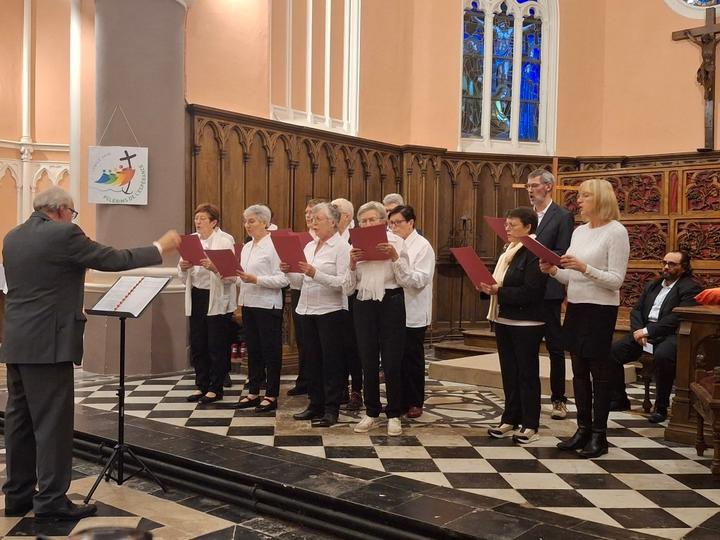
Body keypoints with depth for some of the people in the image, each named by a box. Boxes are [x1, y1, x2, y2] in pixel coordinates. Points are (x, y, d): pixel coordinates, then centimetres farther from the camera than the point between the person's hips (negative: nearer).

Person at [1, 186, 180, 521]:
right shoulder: (63, 234, -13)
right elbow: (114, 260, -10)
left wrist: (73, 307, 30)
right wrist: (160, 247, 1)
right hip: (47, 343, -9)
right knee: (53, 422, -2)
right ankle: (51, 501, 3)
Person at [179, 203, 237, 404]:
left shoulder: (225, 240, -5)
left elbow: (231, 274, -15)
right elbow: (183, 277, 12)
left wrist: (214, 267, -31)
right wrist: (183, 267, -10)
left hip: (217, 299, -6)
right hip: (196, 297, 6)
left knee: (216, 346, 0)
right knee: (197, 344, 9)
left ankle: (215, 388, 11)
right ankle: (201, 386, 22)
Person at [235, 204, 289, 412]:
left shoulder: (274, 246, -10)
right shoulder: (247, 247, 15)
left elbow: (282, 279, -17)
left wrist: (255, 279, -22)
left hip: (267, 305, -8)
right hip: (248, 303, 8)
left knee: (271, 351, 2)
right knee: (253, 350, 13)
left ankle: (271, 395, 10)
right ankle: (253, 393, 22)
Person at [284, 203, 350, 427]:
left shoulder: (341, 247, -8)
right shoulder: (310, 246, 13)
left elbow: (343, 282, -18)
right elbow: (302, 280, 16)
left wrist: (315, 274, -26)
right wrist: (289, 272, -3)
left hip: (330, 311, -7)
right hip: (307, 309, 7)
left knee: (331, 361, 0)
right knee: (312, 359, 12)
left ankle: (331, 410, 7)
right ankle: (315, 405, 23)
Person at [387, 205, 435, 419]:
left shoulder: (422, 246, -7)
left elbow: (420, 281, -18)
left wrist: (398, 260, -28)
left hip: (413, 313, -5)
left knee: (412, 359, 4)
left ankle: (415, 403, 16)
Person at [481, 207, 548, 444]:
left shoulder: (534, 254, -14)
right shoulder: (508, 252, 13)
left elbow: (530, 292, -22)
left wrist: (499, 291, -22)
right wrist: (489, 287, -2)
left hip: (526, 324, -8)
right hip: (504, 320, 8)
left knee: (527, 373, 1)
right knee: (509, 372, 13)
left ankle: (530, 426, 10)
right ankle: (510, 420, 22)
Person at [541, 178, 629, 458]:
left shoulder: (616, 232, -10)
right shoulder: (579, 231, 11)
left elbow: (616, 280, -15)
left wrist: (584, 267, -26)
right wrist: (554, 270, -4)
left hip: (600, 309, -7)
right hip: (575, 307, 7)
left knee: (599, 372, 1)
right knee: (579, 371, 11)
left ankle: (599, 435, 11)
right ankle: (583, 429, 21)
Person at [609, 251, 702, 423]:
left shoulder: (691, 288, -1)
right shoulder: (652, 285, 23)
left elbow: (677, 318, -14)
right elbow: (636, 310, 17)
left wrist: (647, 331, -18)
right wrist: (638, 331, -4)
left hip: (671, 335, -6)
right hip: (644, 332, 7)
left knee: (662, 355, -38)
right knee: (613, 350, -13)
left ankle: (661, 407, -21)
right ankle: (618, 399, 1)